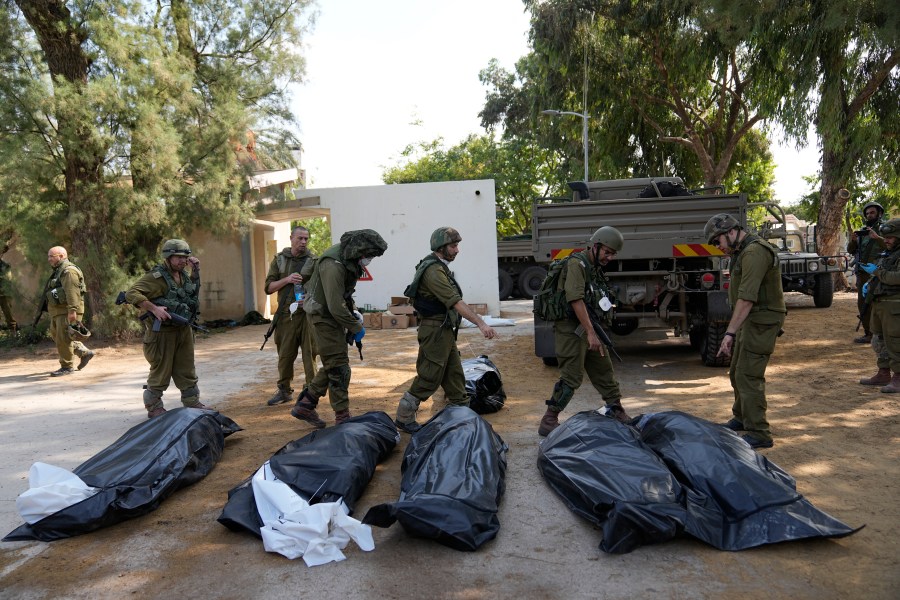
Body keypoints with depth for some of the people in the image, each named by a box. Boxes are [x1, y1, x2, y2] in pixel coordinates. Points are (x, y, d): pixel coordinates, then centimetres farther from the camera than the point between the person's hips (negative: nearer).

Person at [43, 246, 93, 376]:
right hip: (58, 311, 11)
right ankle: (85, 353, 22)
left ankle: (66, 367, 1)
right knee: (56, 335, 16)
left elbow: (72, 292, -24)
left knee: (63, 339, -8)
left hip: (67, 311, -11)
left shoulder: (69, 271, -14)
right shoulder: (58, 271, 20)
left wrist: (72, 310, -31)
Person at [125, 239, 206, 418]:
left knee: (187, 369, 14)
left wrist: (196, 270, 15)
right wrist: (154, 308, -29)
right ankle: (154, 407, 15)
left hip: (184, 330, 7)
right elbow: (131, 294, -22)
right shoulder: (156, 276, -15)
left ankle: (193, 402, 23)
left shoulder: (184, 275, 10)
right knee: (161, 372, 2)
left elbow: (194, 290, 30)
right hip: (163, 332, -7)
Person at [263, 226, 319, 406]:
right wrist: (287, 279, -11)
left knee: (309, 353, 0)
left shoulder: (313, 261, 5)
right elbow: (269, 287, 6)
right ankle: (284, 390, 22)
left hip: (308, 314, -1)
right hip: (286, 314, 2)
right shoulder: (279, 259, 9)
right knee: (285, 354, 8)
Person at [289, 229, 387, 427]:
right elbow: (336, 307, -29)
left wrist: (352, 310, 5)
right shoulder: (333, 266, -29)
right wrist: (357, 327, -18)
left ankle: (304, 405, 23)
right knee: (339, 367, -5)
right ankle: (342, 418, 4)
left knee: (333, 364, 14)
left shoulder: (349, 258, 1)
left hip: (334, 313, 10)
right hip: (324, 316, -10)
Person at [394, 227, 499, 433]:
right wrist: (481, 324, -32)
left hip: (445, 330, 10)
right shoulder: (433, 270, -20)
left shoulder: (441, 267, 13)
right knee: (429, 378, -3)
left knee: (454, 374, 15)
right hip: (435, 330, -10)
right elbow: (456, 302, -28)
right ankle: (404, 418, 9)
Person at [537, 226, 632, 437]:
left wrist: (595, 331, 14)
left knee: (604, 370, 15)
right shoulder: (577, 264, -15)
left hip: (587, 329, 10)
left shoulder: (595, 268, 16)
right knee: (571, 377, -8)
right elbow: (576, 300, -25)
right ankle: (548, 422, 0)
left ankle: (617, 412, 28)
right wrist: (591, 333, -28)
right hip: (571, 330, -9)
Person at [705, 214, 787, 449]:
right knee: (737, 372, 19)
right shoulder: (742, 251, 15)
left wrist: (730, 332, -28)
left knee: (748, 376, -11)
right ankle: (742, 418, 36)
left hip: (761, 322, -11)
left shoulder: (754, 252, -19)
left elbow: (747, 298, -27)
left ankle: (758, 434, -5)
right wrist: (734, 330, 16)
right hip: (749, 321, 11)